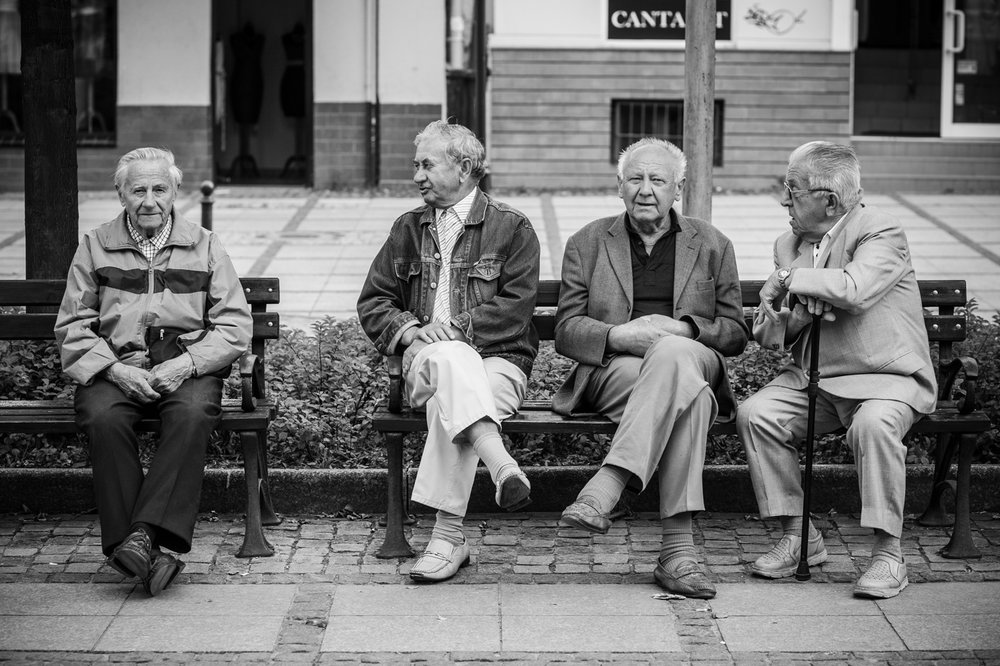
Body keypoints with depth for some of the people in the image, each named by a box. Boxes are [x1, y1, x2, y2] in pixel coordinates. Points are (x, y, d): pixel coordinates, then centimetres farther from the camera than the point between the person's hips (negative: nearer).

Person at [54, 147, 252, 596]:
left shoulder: (204, 247, 14)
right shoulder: (95, 247, 14)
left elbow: (235, 325, 7)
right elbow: (72, 328, 8)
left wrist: (186, 363, -11)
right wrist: (115, 369, -10)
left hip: (187, 368, 0)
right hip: (114, 368, 0)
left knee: (192, 414, -35)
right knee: (103, 419, -32)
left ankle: (144, 533, -39)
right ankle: (147, 556, -35)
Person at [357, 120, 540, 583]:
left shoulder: (512, 228, 8)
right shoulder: (408, 229, 20)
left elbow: (516, 306, -4)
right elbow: (373, 303, 16)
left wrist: (455, 327, -15)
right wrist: (409, 331, -6)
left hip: (498, 361, -2)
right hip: (425, 359, 2)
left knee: (448, 402, -38)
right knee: (452, 358, -38)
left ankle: (447, 536, -44)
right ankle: (502, 467, -58)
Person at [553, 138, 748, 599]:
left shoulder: (711, 246, 16)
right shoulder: (588, 244, 15)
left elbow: (736, 333, 12)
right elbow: (566, 332, 7)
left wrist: (682, 329, -10)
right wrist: (618, 335, -15)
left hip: (694, 362, 1)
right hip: (611, 370, -1)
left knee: (672, 353, -40)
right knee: (685, 391, -38)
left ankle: (604, 489, -49)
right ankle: (677, 547, -47)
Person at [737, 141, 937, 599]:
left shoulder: (881, 234, -11)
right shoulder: (788, 244, 10)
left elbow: (855, 290, -32)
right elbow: (767, 335, 9)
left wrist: (792, 279, -16)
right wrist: (800, 311, -14)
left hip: (886, 378, -6)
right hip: (810, 376, 6)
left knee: (874, 424, -35)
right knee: (755, 414, -17)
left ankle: (887, 554, -24)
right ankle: (799, 537, -6)